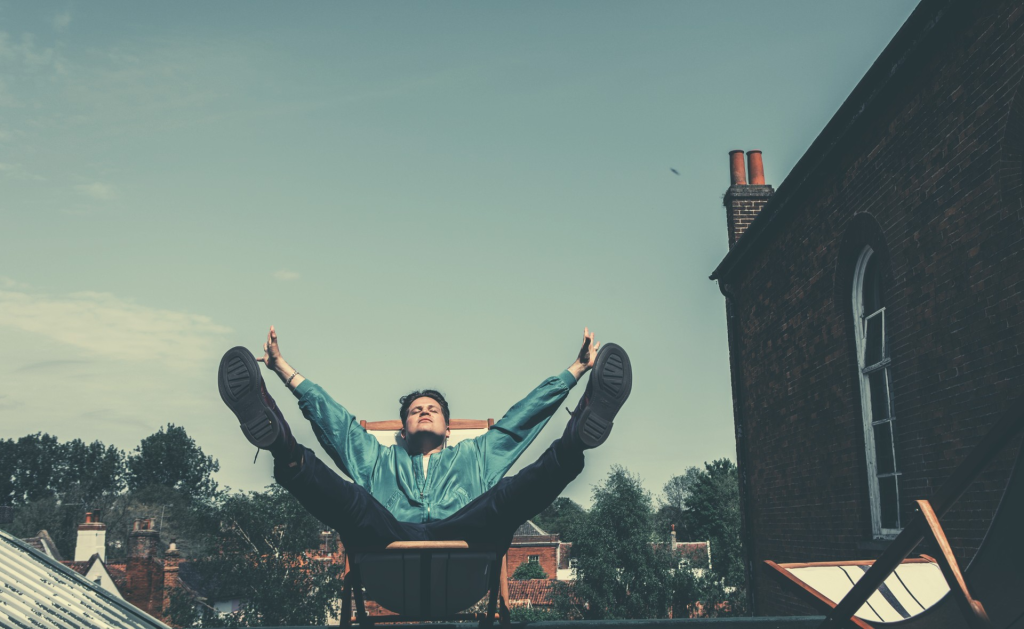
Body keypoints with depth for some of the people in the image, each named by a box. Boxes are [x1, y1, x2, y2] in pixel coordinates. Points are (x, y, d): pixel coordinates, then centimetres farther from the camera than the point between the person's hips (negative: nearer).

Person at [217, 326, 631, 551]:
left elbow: (525, 415, 37)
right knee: (346, 496, -26)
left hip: (462, 539, 0)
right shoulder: (377, 459, 39)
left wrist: (577, 368, 35)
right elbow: (330, 416, 35)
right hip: (389, 541, 1)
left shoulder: (475, 455, 39)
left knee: (510, 493, -26)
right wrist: (283, 368, 31)